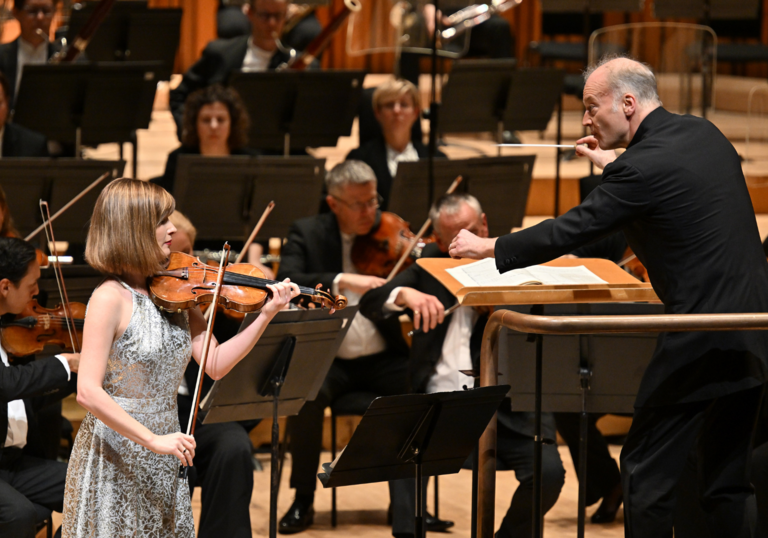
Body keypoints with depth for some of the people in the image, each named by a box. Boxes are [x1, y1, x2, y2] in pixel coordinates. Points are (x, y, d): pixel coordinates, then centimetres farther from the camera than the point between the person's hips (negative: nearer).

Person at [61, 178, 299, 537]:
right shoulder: (111, 298, -16)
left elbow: (215, 365, 2)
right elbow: (88, 392, -22)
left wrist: (266, 316, -8)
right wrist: (153, 440, -26)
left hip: (162, 466, 7)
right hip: (115, 463, -7)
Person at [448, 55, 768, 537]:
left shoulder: (642, 167, -15)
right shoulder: (704, 133, 9)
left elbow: (570, 231, -11)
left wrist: (487, 247, 2)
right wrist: (613, 165, 27)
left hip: (700, 342, -8)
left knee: (647, 473, 3)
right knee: (728, 478, 15)